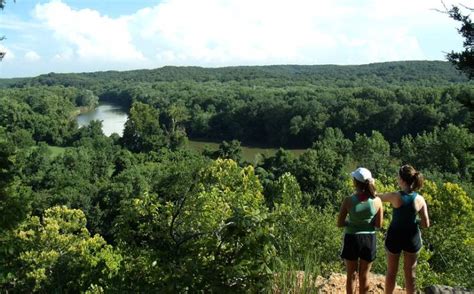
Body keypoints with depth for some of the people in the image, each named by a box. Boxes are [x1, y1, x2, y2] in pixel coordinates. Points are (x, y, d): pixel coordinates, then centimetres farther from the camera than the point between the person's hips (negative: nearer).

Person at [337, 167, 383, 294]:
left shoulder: (348, 201, -17)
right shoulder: (377, 201, -11)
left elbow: (339, 223, -12)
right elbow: (379, 224, -3)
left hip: (352, 239, -2)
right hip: (369, 239, 2)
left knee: (351, 275, 17)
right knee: (364, 276, 18)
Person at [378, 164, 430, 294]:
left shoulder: (395, 196, -20)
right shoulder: (420, 199, -12)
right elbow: (426, 224, -9)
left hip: (395, 236, -2)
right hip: (412, 237, 2)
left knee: (391, 272, 17)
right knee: (410, 272, 16)